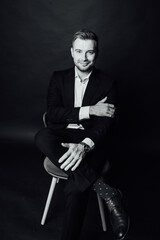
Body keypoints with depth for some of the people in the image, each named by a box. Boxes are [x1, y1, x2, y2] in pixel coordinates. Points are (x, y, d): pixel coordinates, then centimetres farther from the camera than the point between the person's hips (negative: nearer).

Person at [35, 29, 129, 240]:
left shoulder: (107, 84, 3)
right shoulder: (59, 78, 10)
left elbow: (106, 122, -9)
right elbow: (52, 114, -3)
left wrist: (84, 145, -30)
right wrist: (90, 110, -14)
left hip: (92, 142, -2)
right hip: (62, 138, 3)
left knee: (75, 188, -33)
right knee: (42, 137, -35)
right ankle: (106, 191, -36)